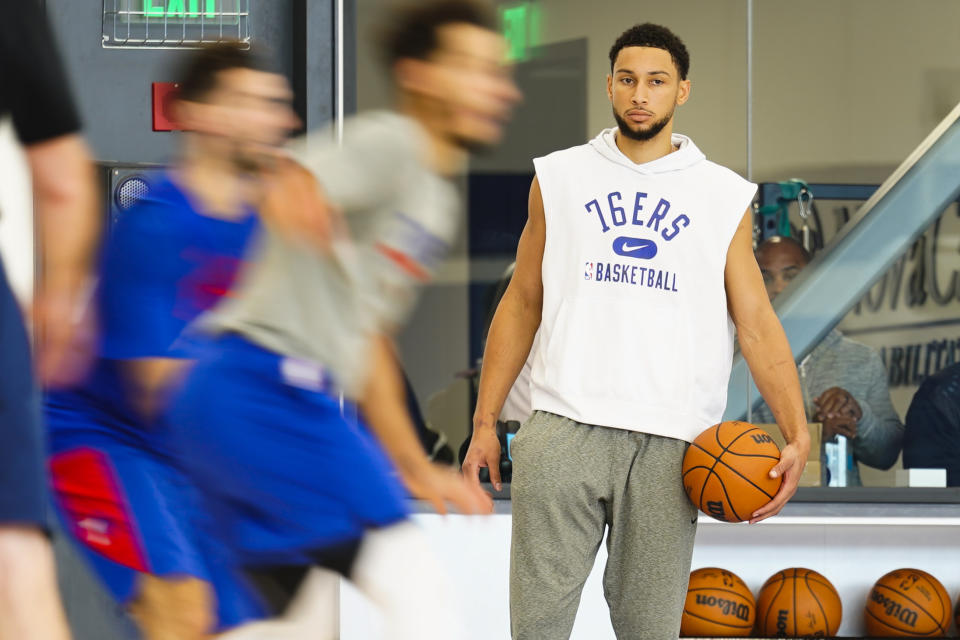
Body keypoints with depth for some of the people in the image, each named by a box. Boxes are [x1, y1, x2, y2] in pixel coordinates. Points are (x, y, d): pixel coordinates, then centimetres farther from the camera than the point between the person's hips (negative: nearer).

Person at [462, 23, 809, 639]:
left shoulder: (723, 196, 10)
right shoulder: (559, 178, 13)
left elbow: (757, 322, 7)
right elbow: (522, 304, 17)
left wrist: (797, 433, -7)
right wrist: (485, 421, 10)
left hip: (670, 445, 0)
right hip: (564, 427, 0)